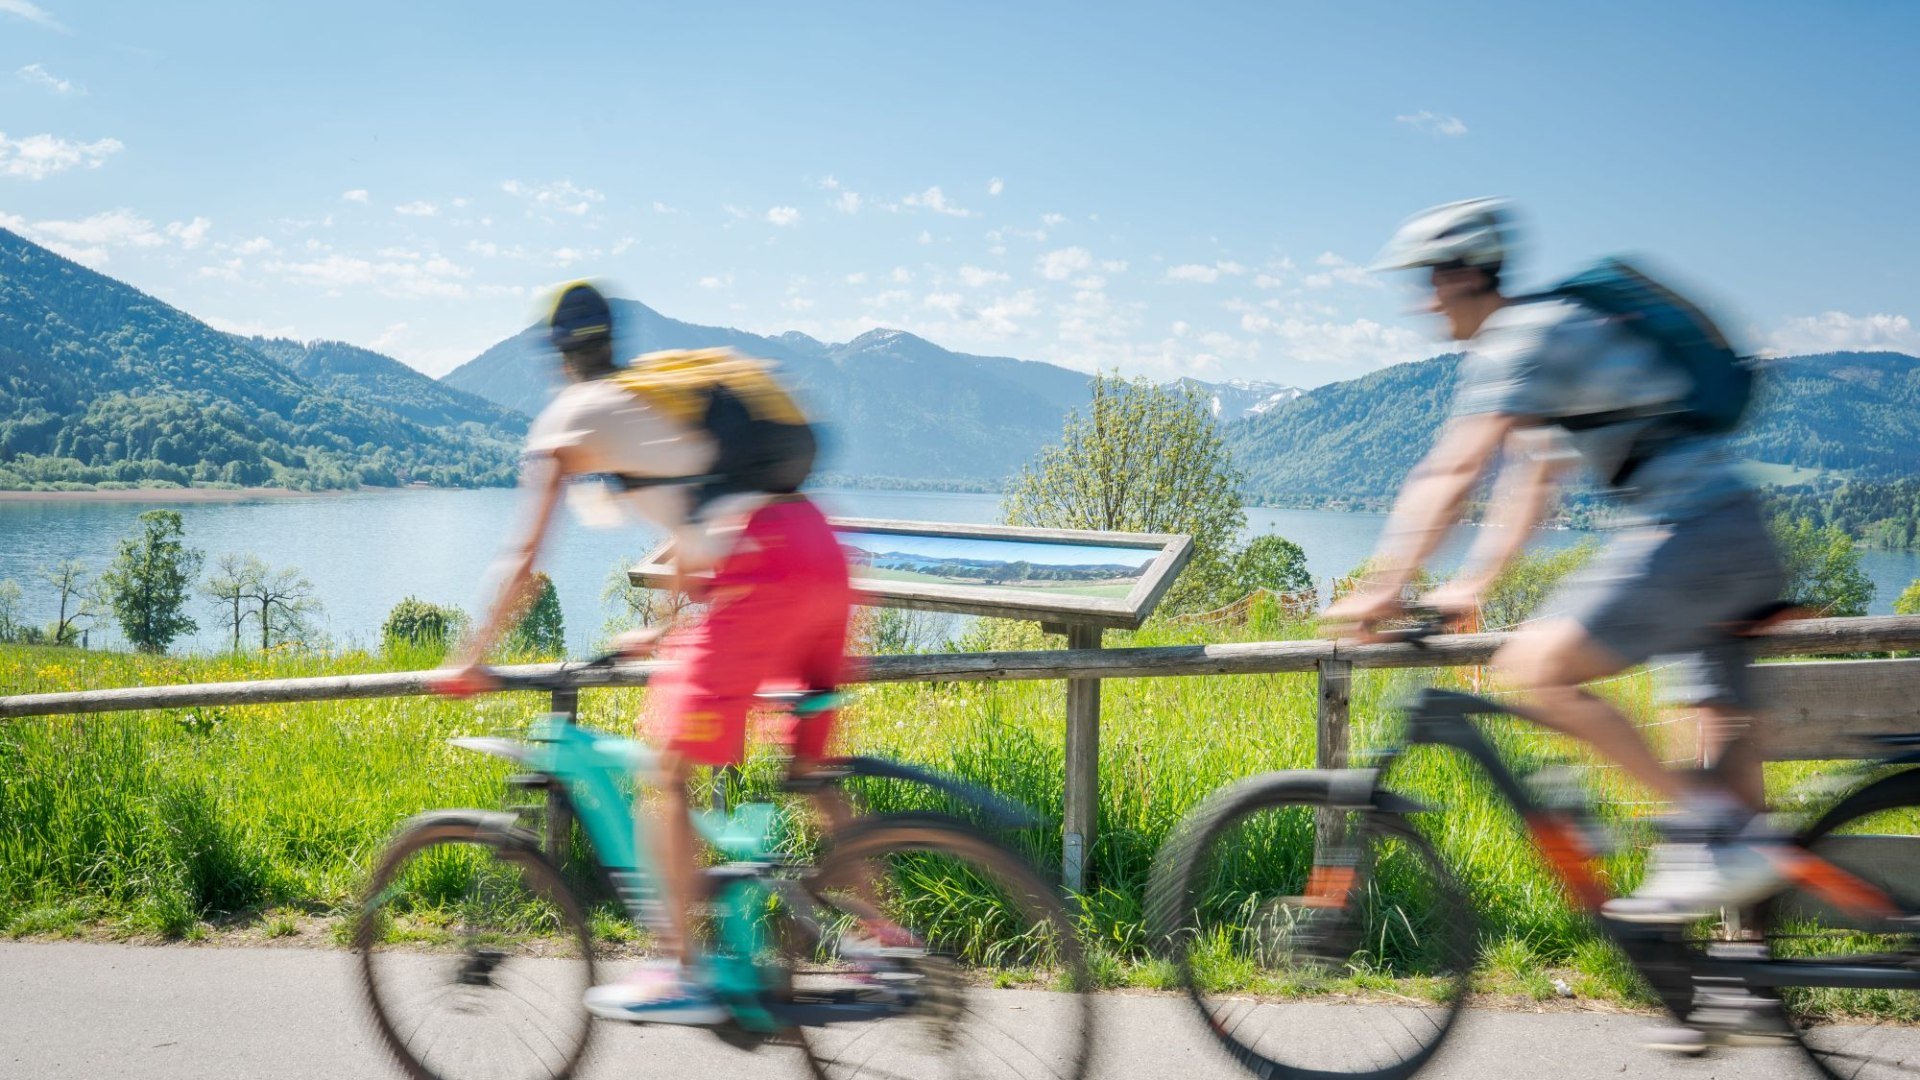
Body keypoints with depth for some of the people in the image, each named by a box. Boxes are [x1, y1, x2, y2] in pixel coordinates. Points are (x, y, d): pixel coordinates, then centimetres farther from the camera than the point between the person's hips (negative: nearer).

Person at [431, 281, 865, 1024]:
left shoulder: (569, 418, 9)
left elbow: (523, 560, 8)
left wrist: (472, 659, 18)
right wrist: (663, 631, 46)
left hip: (761, 572, -8)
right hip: (823, 552, 8)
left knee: (666, 769, 1)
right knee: (812, 770, 19)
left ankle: (681, 974, 2)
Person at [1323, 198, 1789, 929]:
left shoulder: (1521, 340, -10)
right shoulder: (1550, 334, 22)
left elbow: (1453, 473, -19)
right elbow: (1531, 485, 23)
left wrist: (1383, 588, -20)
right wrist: (1471, 585, 17)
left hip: (1688, 532, -10)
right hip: (1737, 538, 10)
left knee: (1533, 668, -17)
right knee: (1724, 739, 12)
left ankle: (1707, 825, -14)